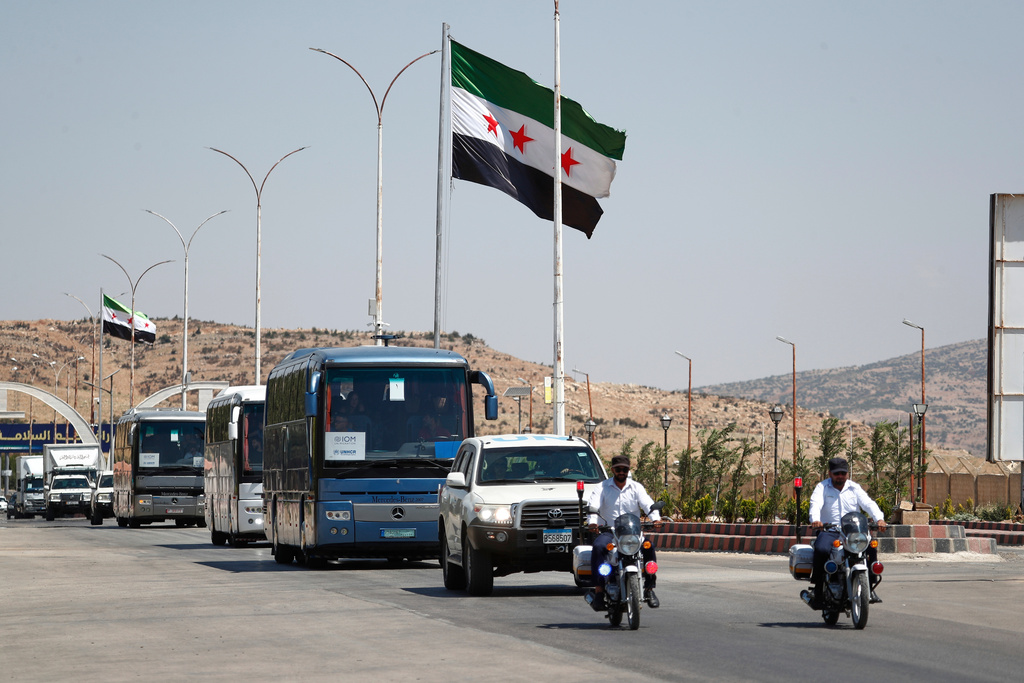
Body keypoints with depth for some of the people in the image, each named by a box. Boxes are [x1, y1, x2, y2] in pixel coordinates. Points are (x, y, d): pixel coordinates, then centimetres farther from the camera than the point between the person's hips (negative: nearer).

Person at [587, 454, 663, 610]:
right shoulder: (603, 488, 8)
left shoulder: (636, 487, 13)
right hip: (608, 531, -2)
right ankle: (599, 589, -33)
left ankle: (649, 588, -18)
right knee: (598, 547, -33)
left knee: (649, 548, -27)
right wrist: (593, 522, -30)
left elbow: (648, 504, -2)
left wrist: (656, 519, -24)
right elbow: (593, 505, -7)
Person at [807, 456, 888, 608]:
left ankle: (870, 588, -13)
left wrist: (879, 518, -22)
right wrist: (815, 520, -36)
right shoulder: (822, 487, 6)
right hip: (829, 531, -2)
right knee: (821, 550, -33)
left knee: (871, 547, -24)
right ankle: (816, 591, -23)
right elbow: (816, 504, -13)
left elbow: (868, 504, -1)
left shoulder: (855, 488, 14)